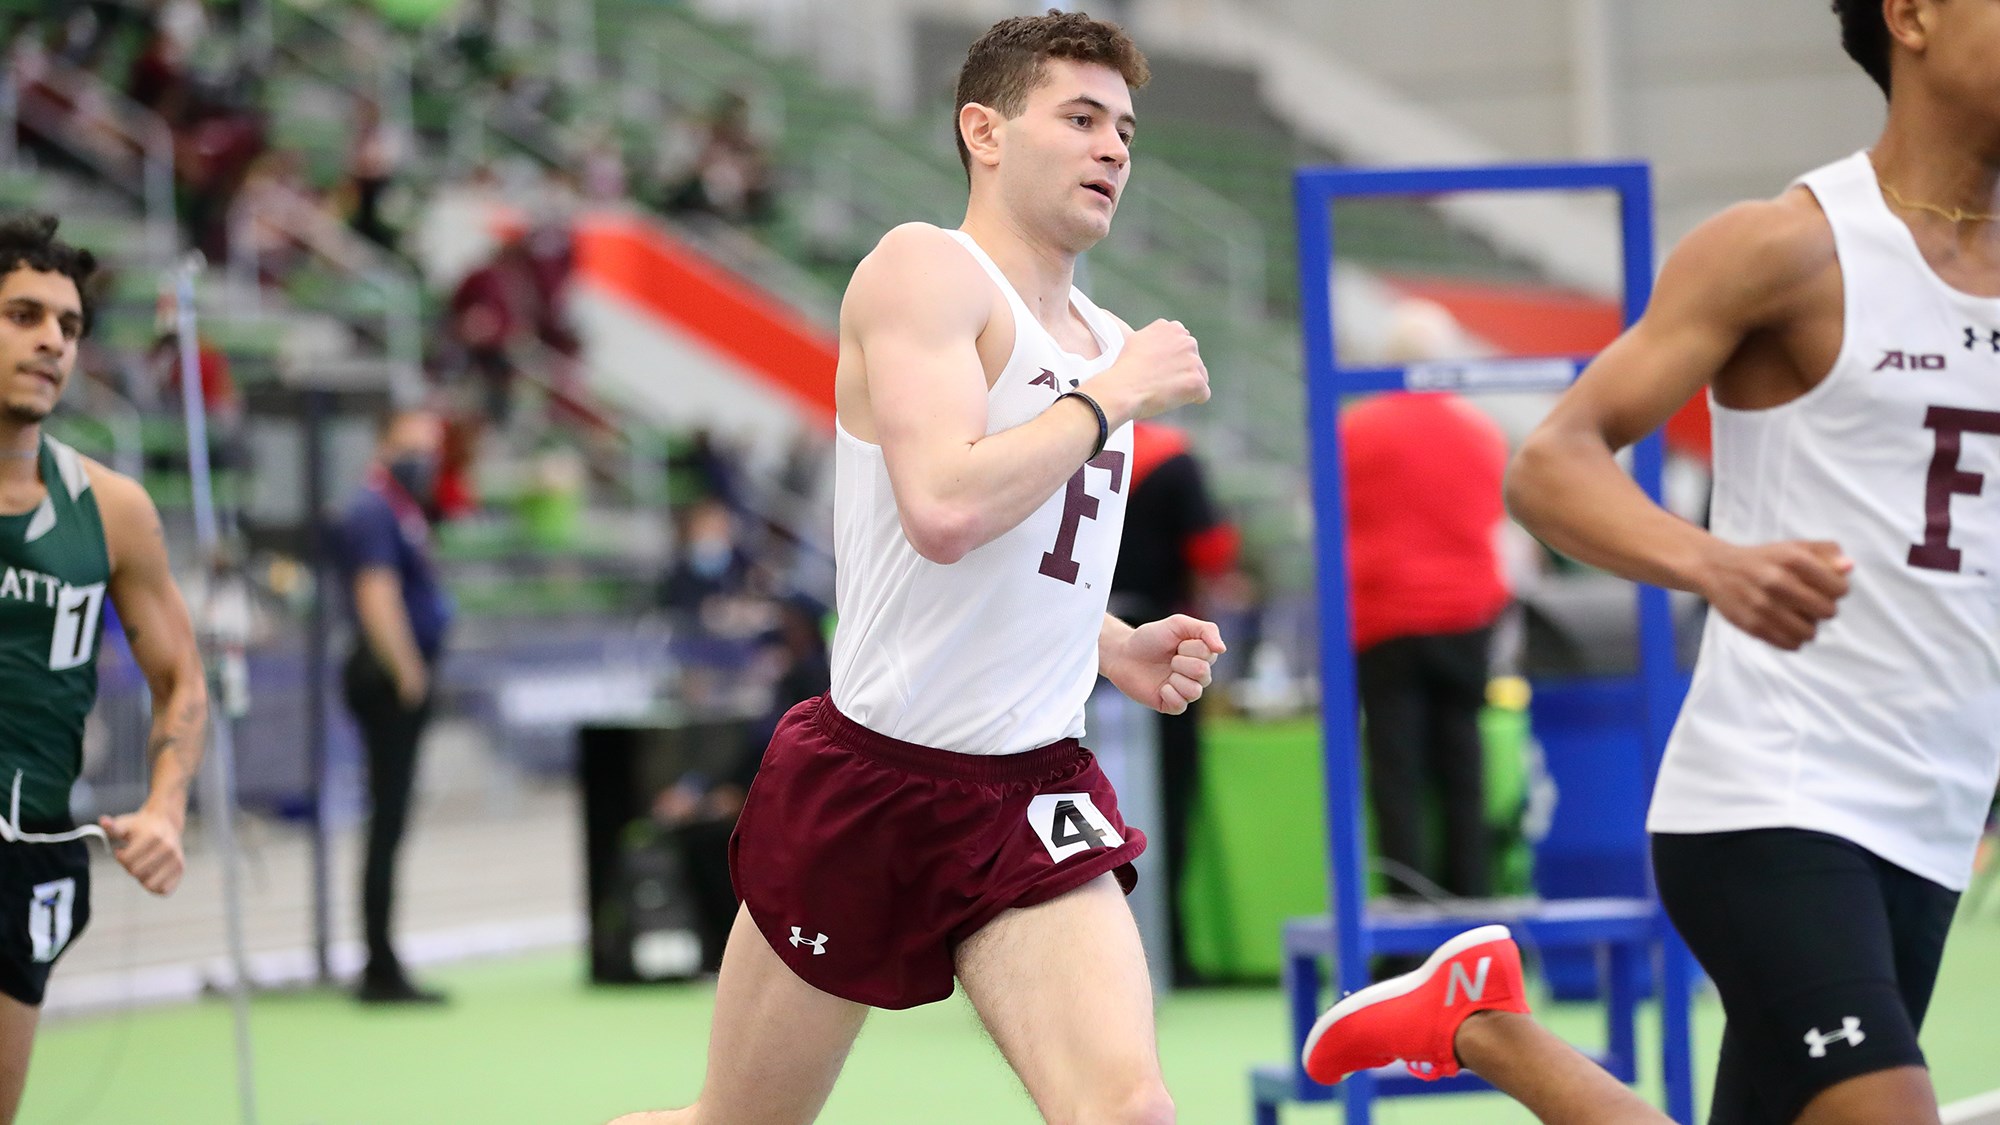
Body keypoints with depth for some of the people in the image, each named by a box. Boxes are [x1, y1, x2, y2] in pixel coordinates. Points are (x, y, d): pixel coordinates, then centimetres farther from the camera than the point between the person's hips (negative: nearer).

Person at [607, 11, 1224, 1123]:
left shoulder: (1102, 338, 14)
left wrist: (1118, 648, 10)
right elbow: (943, 512, -27)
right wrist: (1112, 397, -17)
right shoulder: (929, 269, -11)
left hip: (1033, 793, 6)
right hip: (870, 780, -6)